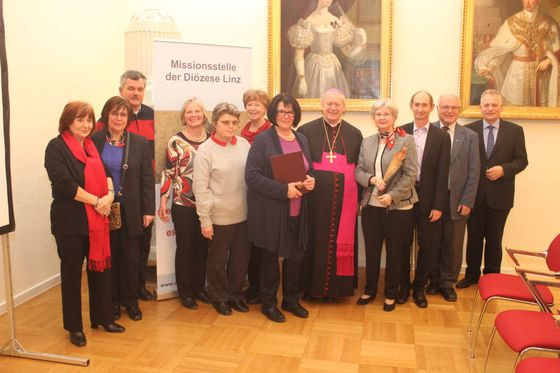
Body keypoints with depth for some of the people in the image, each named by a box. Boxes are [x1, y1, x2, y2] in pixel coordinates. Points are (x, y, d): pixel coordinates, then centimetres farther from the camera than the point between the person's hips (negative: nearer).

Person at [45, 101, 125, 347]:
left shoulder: (91, 146, 13)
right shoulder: (56, 147, -9)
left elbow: (104, 173, 10)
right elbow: (64, 184, -18)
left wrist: (109, 195, -11)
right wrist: (96, 201, -16)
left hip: (97, 220, 6)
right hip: (71, 221, -6)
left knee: (100, 268, 13)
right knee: (71, 273, 7)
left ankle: (102, 318, 29)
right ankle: (74, 327, 21)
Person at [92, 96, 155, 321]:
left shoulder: (139, 143, 1)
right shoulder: (94, 141, -2)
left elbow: (147, 178, 1)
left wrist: (148, 210, -2)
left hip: (130, 210, 1)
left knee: (130, 258, 9)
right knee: (108, 257, 9)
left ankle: (130, 301, 25)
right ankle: (112, 301, 25)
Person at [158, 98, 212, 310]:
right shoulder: (176, 141, -5)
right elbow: (168, 172, -5)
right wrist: (163, 202, -8)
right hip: (183, 205, -3)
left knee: (202, 247, 12)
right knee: (185, 248, 6)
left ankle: (199, 287, 27)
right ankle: (185, 292, 20)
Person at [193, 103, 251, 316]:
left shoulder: (244, 144, 1)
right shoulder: (205, 150, -10)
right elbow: (200, 187, -10)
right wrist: (205, 220, -11)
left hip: (243, 215, 4)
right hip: (219, 217, -4)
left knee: (241, 258, 15)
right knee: (218, 260, 12)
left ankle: (236, 294, 35)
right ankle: (219, 298, 32)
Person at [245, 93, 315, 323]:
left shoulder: (302, 140, 11)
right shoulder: (262, 140, -8)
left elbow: (309, 171, 21)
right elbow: (252, 176, -16)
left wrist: (310, 181, -4)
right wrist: (284, 189, -22)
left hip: (297, 212, 5)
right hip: (270, 211, -5)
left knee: (295, 257, 12)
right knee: (270, 257, 8)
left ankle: (291, 300, 32)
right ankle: (269, 303, 25)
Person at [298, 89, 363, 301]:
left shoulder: (355, 134, 8)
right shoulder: (306, 130, 2)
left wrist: (360, 200, 6)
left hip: (344, 200, 2)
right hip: (315, 199, -1)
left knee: (339, 243, 7)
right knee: (314, 242, 6)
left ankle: (334, 287, 21)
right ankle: (310, 286, 20)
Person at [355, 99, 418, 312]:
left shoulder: (406, 141, -5)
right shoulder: (367, 142, 8)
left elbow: (410, 174, -10)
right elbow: (358, 171, 7)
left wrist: (392, 195, -18)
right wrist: (371, 179, -13)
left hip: (398, 206, -3)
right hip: (371, 206, 4)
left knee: (395, 252, 9)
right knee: (371, 251, 13)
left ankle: (391, 294, 25)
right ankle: (370, 290, 30)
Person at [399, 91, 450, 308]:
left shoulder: (442, 137, 0)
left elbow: (442, 174, -3)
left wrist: (438, 206, -8)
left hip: (429, 199, 0)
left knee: (428, 246, 7)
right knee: (403, 244, 9)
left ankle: (419, 287, 25)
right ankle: (404, 285, 26)